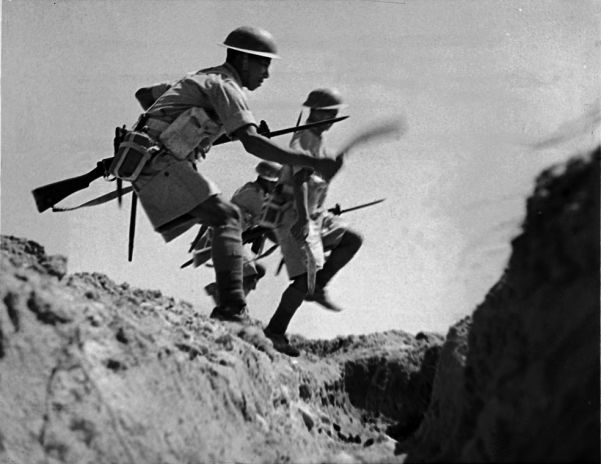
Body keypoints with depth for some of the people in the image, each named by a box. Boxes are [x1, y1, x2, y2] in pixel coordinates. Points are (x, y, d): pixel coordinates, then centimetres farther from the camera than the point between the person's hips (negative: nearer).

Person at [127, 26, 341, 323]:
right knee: (225, 217, -17)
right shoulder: (225, 86, -7)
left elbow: (143, 94, 34)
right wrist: (312, 163, -25)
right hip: (160, 163, -10)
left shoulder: (199, 79, 24)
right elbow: (252, 143, -22)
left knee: (227, 216, 9)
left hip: (149, 166, 10)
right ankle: (231, 309, -30)